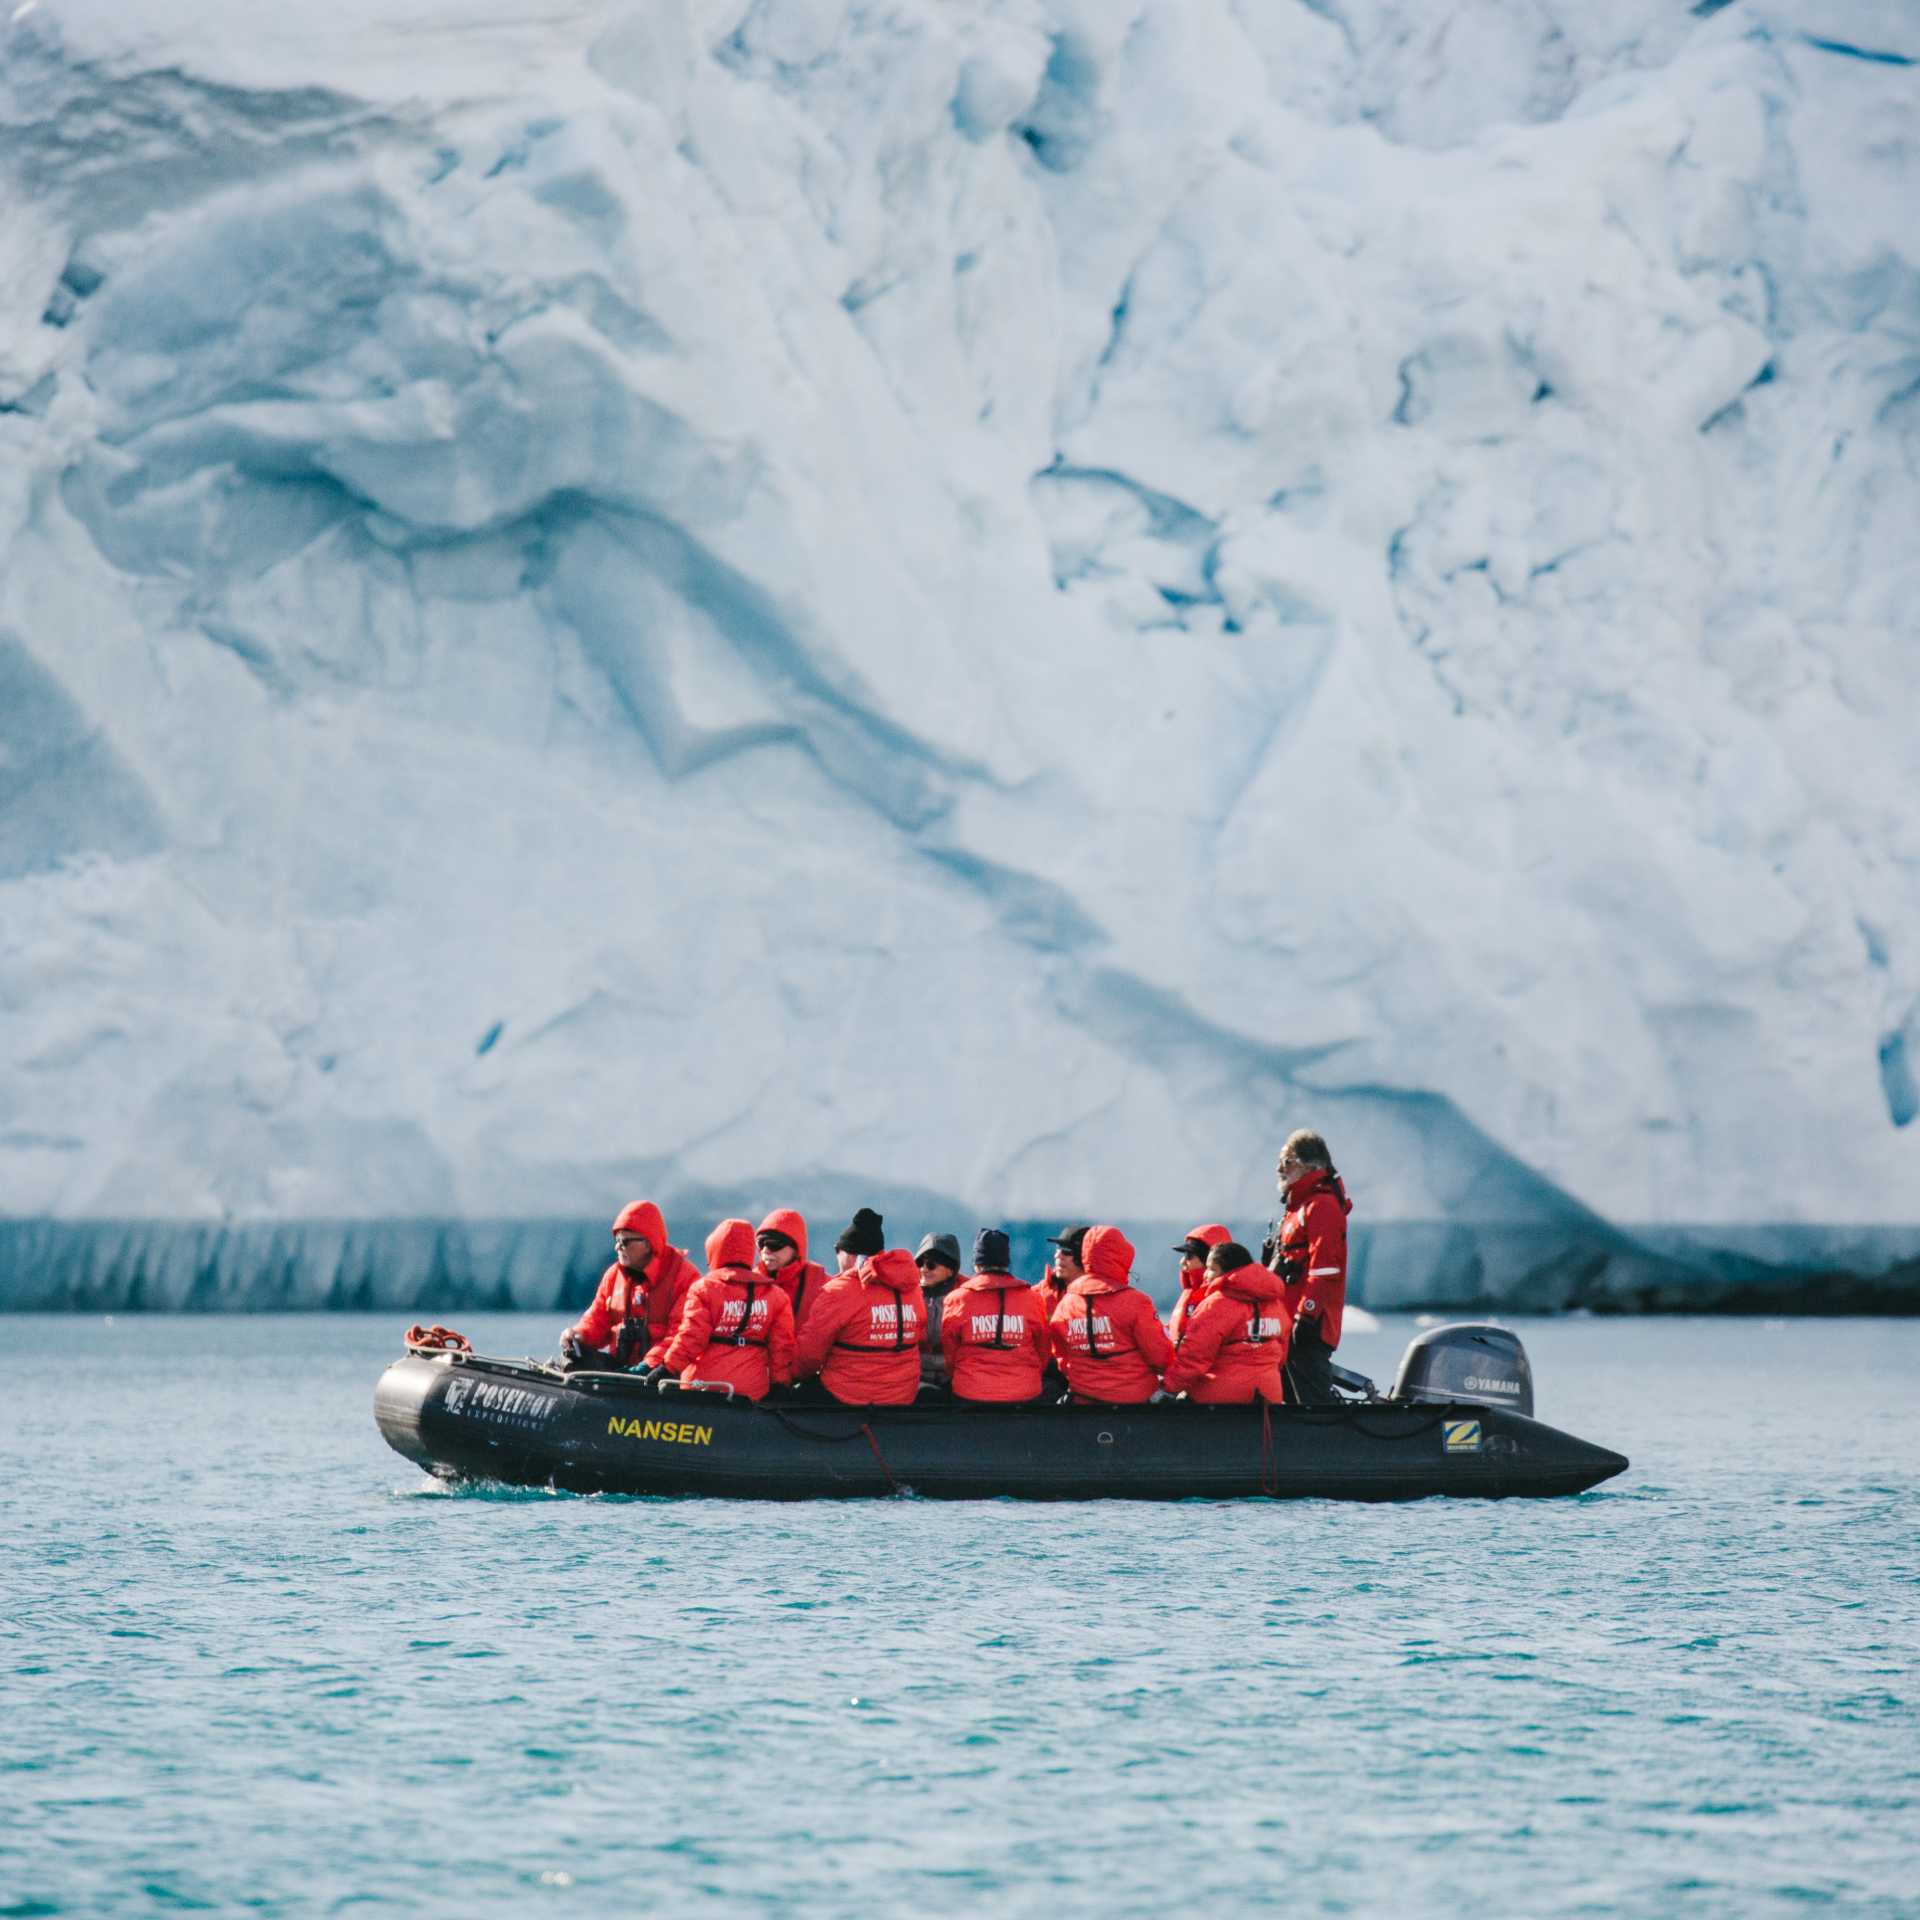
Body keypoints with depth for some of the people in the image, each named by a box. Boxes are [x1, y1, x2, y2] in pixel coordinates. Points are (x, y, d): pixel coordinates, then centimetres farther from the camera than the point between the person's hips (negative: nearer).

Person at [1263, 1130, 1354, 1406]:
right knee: (1295, 1396, 11)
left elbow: (1324, 1266, -20)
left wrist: (1307, 1314, -25)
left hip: (1307, 1325, -11)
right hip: (1288, 1324, 11)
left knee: (1313, 1399, -15)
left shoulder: (1322, 1206, -10)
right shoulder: (1300, 1207, 23)